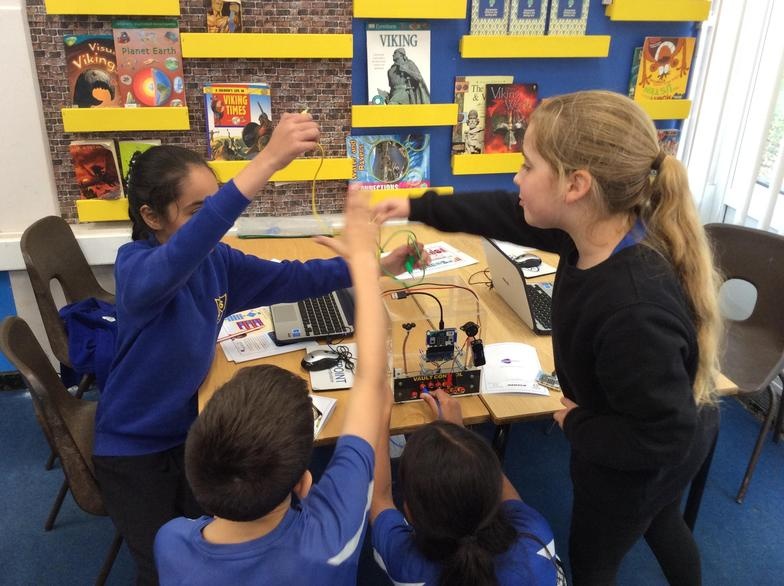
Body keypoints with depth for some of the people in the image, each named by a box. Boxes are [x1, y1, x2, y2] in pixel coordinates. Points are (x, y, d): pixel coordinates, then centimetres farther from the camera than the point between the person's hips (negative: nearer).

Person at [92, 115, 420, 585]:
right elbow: (177, 259, -51)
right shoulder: (135, 266, -28)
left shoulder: (217, 259, -8)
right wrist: (266, 162, -62)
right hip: (133, 446, -5)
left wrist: (373, 265, -14)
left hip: (190, 429, 5)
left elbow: (290, 278, -2)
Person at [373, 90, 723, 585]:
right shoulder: (599, 227, -19)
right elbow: (511, 215, -4)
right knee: (661, 524, 37)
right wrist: (418, 208, 1)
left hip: (637, 467, -8)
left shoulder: (634, 310, -45)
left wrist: (578, 426, -19)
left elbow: (663, 439, -36)